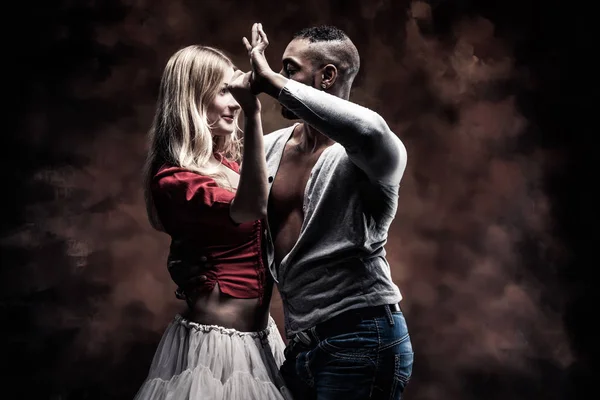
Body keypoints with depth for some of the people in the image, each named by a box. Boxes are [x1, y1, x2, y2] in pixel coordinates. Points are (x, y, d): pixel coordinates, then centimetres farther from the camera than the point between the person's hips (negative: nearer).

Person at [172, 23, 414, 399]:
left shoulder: (376, 153, -11)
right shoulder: (270, 147, 9)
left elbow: (369, 131, -37)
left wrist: (275, 83, -27)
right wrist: (187, 265, 1)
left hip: (360, 339, -6)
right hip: (301, 343, 7)